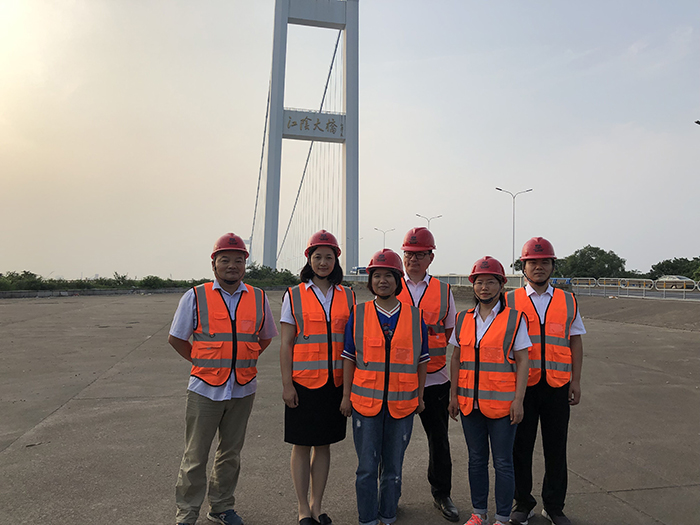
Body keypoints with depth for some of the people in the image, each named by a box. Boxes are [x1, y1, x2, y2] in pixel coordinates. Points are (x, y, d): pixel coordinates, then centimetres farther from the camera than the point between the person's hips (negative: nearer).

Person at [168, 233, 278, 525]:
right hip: (205, 389, -2)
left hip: (243, 390, 3)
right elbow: (176, 338, 5)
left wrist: (244, 362, 8)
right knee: (195, 456, 7)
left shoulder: (258, 299, 3)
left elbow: (266, 337, 17)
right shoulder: (195, 297, -3)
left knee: (230, 454, 16)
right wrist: (202, 363, 3)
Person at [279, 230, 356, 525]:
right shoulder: (294, 295, -1)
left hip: (335, 382, 2)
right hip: (303, 382, -2)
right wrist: (286, 384, -7)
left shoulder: (347, 297, 5)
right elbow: (286, 344, -2)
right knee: (302, 445, 7)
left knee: (324, 444, 13)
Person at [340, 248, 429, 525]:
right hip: (365, 401, -1)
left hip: (402, 403, 1)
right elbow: (349, 358, 4)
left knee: (393, 467, 13)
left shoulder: (415, 316, 2)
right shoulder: (358, 314, 0)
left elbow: (422, 360, 9)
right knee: (367, 468, 7)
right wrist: (346, 395, 3)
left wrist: (420, 396, 9)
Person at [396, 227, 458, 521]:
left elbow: (449, 331, 10)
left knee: (439, 439, 10)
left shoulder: (443, 291, 5)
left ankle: (442, 495, 29)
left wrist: (428, 352, -3)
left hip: (434, 378, 1)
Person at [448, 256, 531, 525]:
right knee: (476, 459, 15)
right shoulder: (463, 319, 6)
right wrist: (453, 395, 8)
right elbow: (456, 359, 11)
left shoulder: (515, 319, -4)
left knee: (502, 462, 6)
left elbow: (522, 361, -4)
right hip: (469, 402, 4)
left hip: (502, 402, -3)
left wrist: (518, 400, -9)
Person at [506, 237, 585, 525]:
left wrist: (576, 381, 4)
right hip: (520, 385, -1)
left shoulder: (568, 301, 9)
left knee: (556, 449, 11)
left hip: (558, 385, 2)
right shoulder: (510, 301, 2)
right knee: (520, 447, 8)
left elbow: (576, 342, 11)